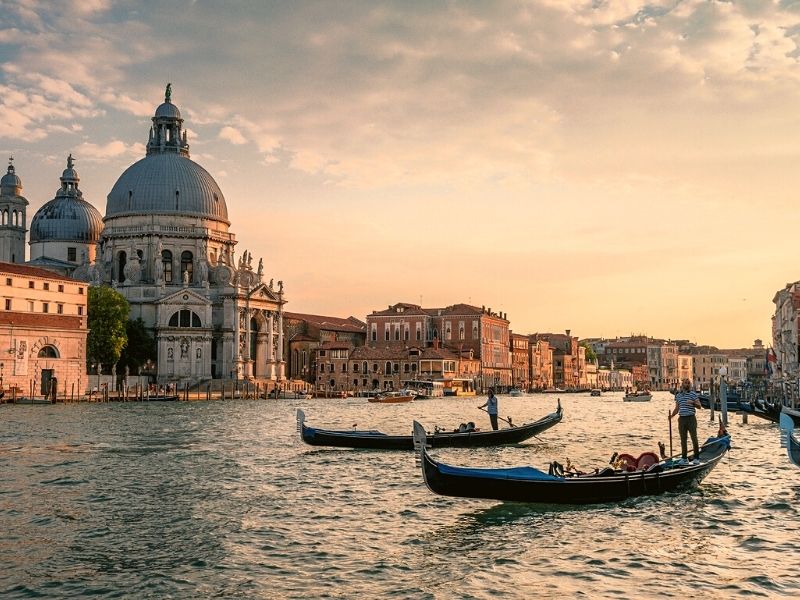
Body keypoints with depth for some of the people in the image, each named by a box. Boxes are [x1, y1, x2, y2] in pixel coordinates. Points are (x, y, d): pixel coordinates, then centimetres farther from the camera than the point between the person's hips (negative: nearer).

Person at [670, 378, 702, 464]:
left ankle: (696, 458, 2)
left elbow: (699, 406, -3)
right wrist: (672, 415, 0)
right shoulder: (678, 395, 12)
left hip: (691, 418, -4)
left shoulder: (693, 394, 0)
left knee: (694, 438, -4)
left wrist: (693, 403, -21)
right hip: (682, 418, 4)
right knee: (683, 439, 7)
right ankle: (684, 458, 13)